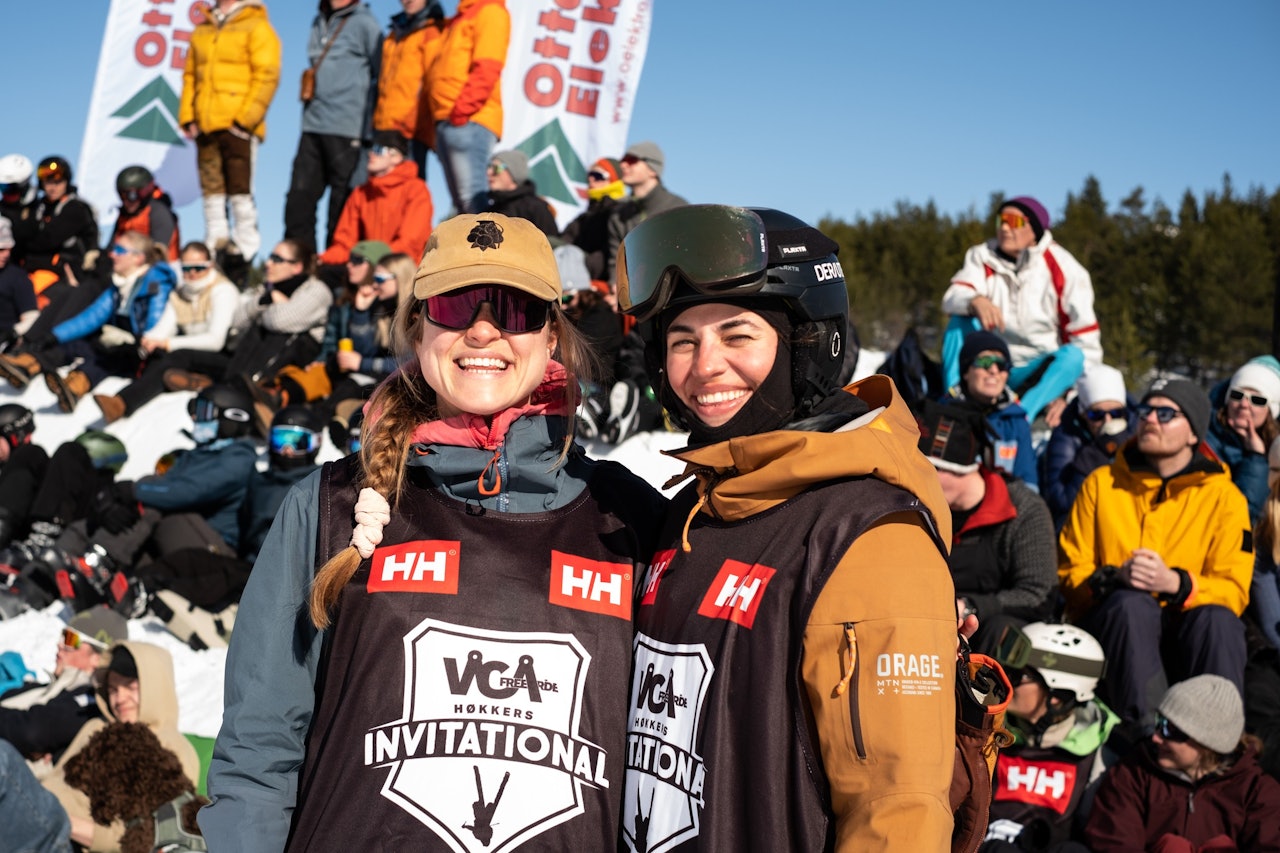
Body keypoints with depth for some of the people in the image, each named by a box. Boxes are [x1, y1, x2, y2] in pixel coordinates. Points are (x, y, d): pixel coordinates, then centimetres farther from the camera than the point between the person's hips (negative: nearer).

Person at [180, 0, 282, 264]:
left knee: (239, 188, -5)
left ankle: (246, 246, 2)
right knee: (211, 186, 9)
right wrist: (187, 116, 9)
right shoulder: (203, 30, 18)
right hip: (205, 125, 6)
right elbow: (190, 75, 20)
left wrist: (246, 117, -16)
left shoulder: (257, 27, -2)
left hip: (238, 126, -6)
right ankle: (216, 241, 17)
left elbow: (267, 76, -9)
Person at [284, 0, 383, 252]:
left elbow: (384, 75, -6)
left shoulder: (364, 23, -4)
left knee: (341, 203, -2)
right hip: (312, 126, 7)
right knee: (299, 197, 5)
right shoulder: (320, 21, 17)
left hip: (347, 129, -7)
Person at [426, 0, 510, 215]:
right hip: (447, 122, 10)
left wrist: (462, 111, -19)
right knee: (461, 202, 6)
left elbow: (486, 70, -15)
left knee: (472, 199, -16)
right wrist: (440, 116, 15)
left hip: (468, 121, -10)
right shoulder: (460, 18, 26)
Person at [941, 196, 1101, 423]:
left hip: (1039, 372, -2)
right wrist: (976, 301, -41)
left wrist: (1069, 395, -21)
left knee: (1073, 355, -30)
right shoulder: (983, 257, 1)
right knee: (961, 319, -17)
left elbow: (1087, 343, -11)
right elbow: (952, 299, -16)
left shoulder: (1063, 268, -8)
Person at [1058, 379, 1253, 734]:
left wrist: (1175, 583, -23)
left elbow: (1234, 590, -3)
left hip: (1188, 635, 0)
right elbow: (1070, 574, 6)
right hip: (1111, 627, 0)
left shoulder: (1224, 496, 6)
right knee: (1131, 602, -33)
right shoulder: (1101, 483, 8)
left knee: (1218, 618, -32)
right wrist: (1114, 578, -17)